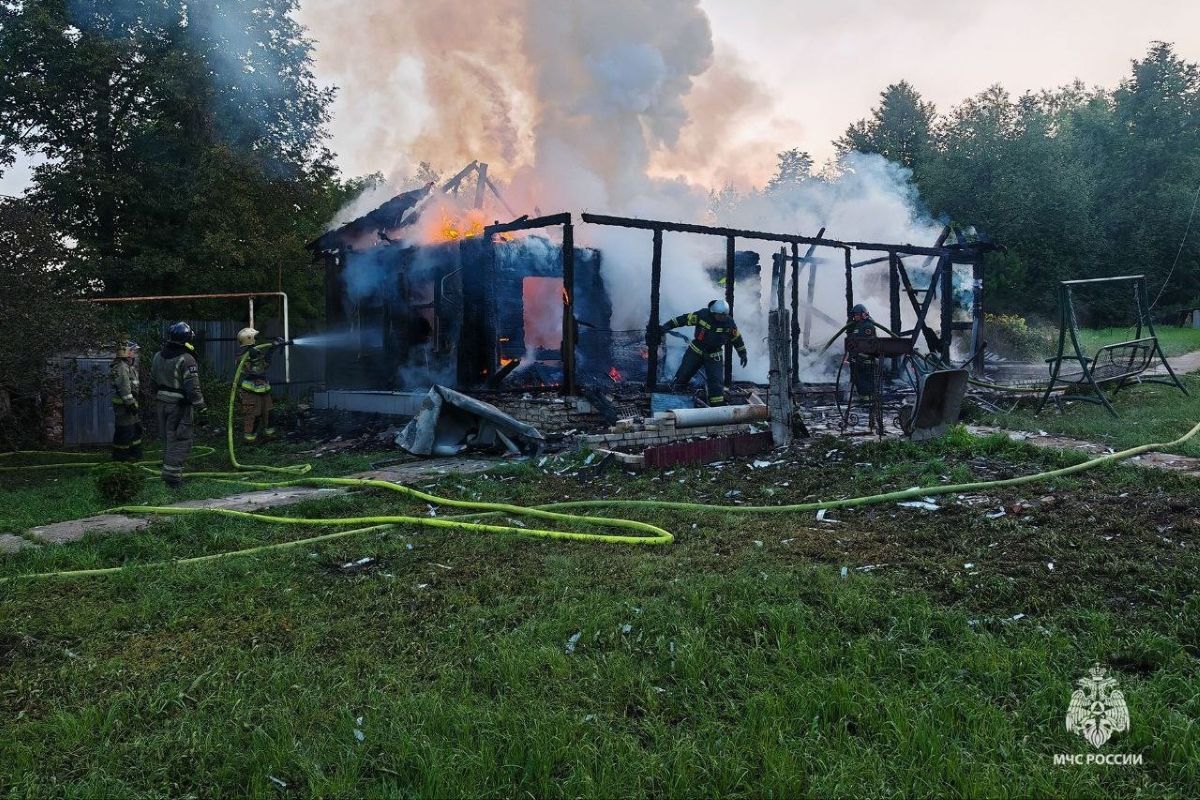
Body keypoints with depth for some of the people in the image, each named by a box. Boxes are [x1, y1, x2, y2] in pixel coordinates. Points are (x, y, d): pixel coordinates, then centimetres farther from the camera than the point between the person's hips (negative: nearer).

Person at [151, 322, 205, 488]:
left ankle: (168, 471, 26)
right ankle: (172, 476, -4)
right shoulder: (186, 359, -19)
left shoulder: (158, 356, 7)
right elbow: (192, 387, -20)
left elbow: (153, 382, 16)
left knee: (167, 438, 18)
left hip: (163, 404, 8)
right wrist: (200, 406, -12)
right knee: (179, 440, -2)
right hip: (180, 406, -8)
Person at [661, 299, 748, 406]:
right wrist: (669, 325, -10)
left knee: (717, 381, -7)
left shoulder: (730, 323, -10)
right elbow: (685, 319, -9)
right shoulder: (703, 315, -16)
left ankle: (718, 404, 0)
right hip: (696, 351, 0)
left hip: (714, 356, 0)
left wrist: (742, 353, 9)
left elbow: (737, 338, 4)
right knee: (683, 374, 2)